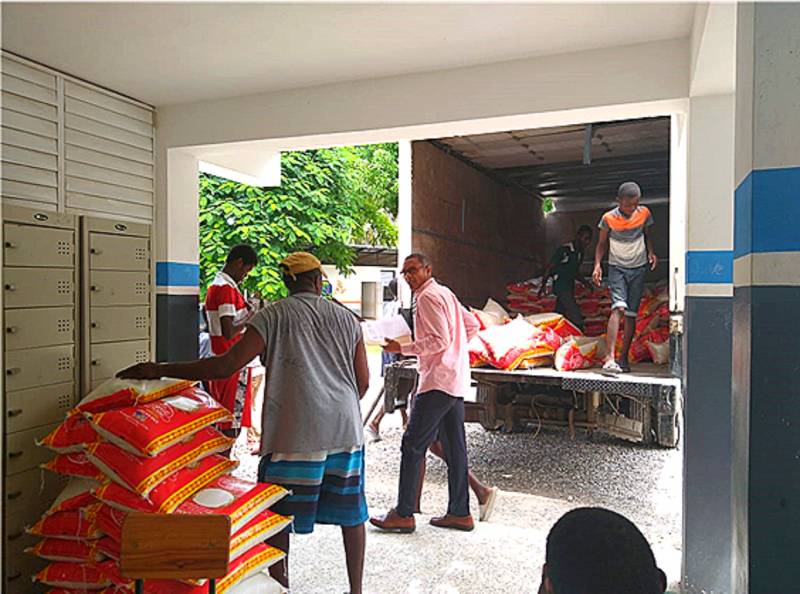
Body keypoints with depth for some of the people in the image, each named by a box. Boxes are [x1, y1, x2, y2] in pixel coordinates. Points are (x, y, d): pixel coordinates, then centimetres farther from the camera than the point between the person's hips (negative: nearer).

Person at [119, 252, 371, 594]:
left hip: (293, 433, -4)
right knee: (351, 513, 17)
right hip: (345, 430, 4)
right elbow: (363, 382, 10)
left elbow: (227, 365, -13)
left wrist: (159, 370, -7)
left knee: (279, 518, 11)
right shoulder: (346, 318, 8)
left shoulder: (273, 316, -3)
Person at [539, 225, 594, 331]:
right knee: (576, 315, -15)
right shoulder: (565, 250, -16)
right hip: (561, 286, -8)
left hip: (569, 287, 8)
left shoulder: (580, 253, 10)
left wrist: (584, 282, 7)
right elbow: (550, 267, -13)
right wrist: (543, 285, -16)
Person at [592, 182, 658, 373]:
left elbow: (647, 235, 14)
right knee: (618, 308, -19)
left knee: (631, 314, 2)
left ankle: (623, 358, 11)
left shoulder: (644, 213, -1)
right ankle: (609, 358, -25)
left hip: (638, 268, 3)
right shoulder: (608, 218, -8)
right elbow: (601, 243, 2)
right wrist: (597, 265, -10)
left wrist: (651, 252, -4)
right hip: (617, 267, -3)